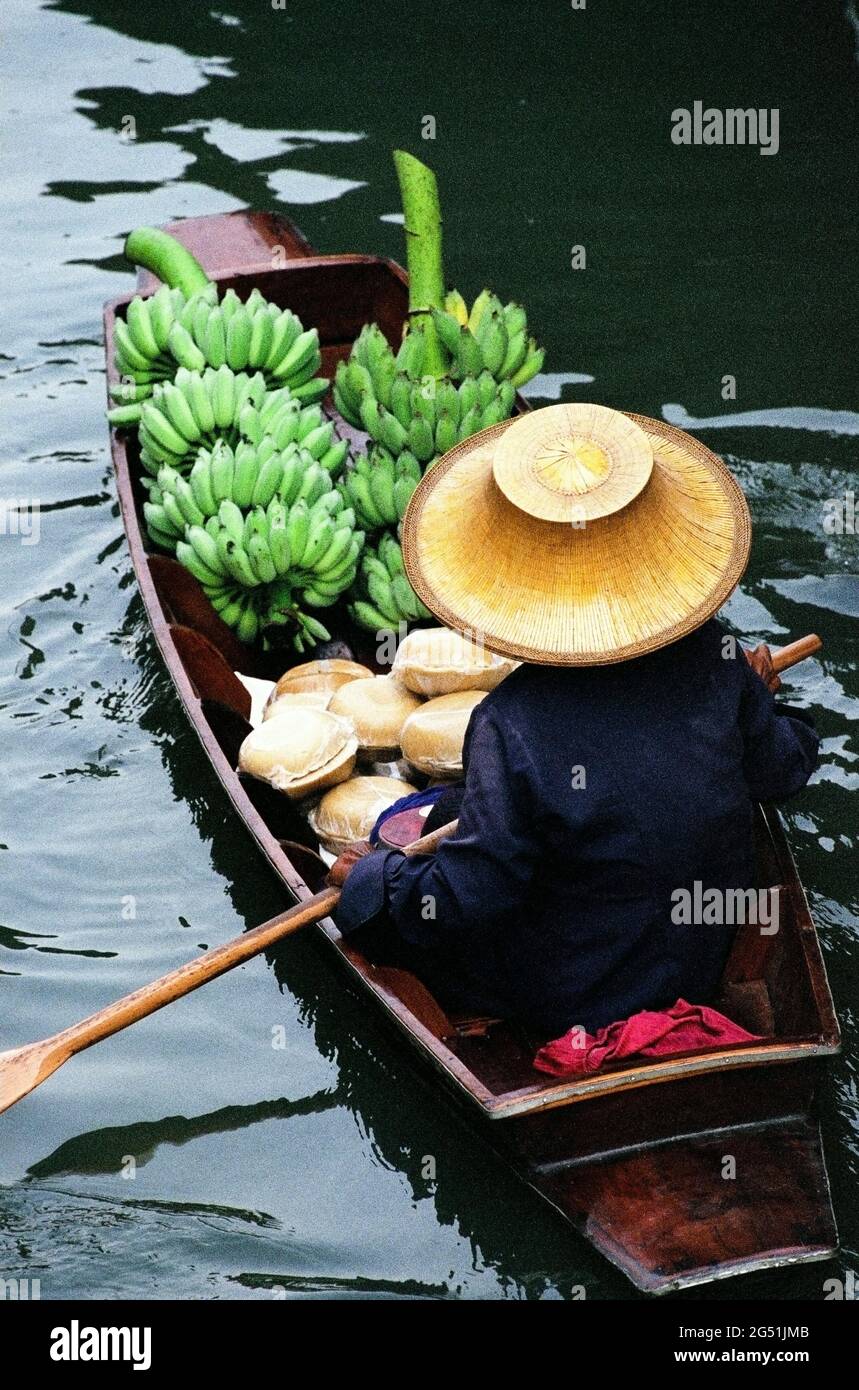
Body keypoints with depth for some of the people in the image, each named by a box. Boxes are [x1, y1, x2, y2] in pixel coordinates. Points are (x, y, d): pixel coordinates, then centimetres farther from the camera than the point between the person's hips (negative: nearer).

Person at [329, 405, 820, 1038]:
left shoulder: (514, 726, -32)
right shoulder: (712, 655, -18)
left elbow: (465, 901, -26)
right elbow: (780, 769, -1)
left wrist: (371, 878, -7)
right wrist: (764, 702, 21)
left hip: (575, 1002, -5)